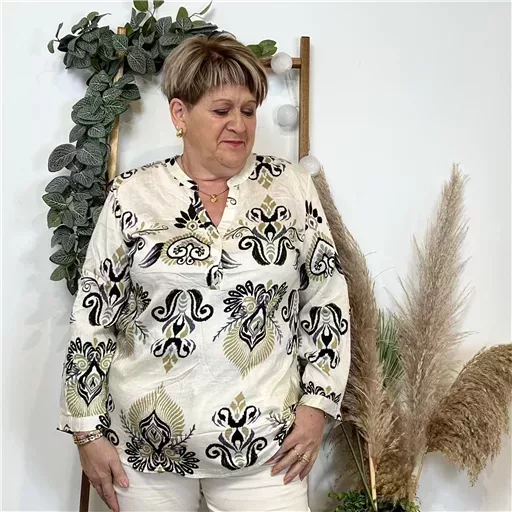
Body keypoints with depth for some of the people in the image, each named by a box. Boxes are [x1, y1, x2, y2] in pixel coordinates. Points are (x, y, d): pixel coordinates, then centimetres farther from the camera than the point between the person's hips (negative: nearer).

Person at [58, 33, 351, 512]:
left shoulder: (292, 186, 0)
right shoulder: (132, 194, -2)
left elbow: (327, 296, 3)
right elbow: (93, 314, 1)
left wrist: (316, 405, -3)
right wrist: (87, 432, 0)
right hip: (145, 442, 1)